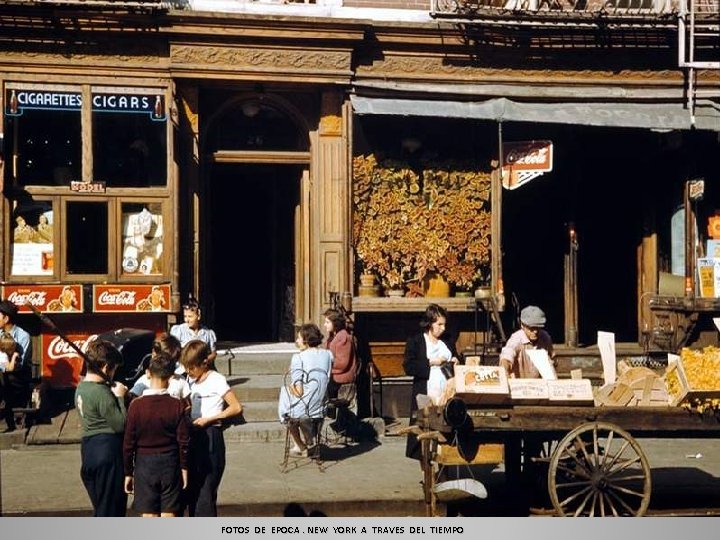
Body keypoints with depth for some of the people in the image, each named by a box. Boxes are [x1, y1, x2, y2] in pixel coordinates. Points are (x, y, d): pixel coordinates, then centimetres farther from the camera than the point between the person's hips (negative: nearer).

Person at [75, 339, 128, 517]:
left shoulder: (81, 387, 9)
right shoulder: (102, 392, -19)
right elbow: (121, 424, -18)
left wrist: (115, 394, 3)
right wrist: (120, 397, -9)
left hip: (88, 449, 9)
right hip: (108, 451, -9)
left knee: (99, 506, 19)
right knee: (111, 508, 1)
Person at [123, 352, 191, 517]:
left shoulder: (136, 405, -9)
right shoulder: (177, 405, -8)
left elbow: (128, 443, -5)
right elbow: (184, 442, -5)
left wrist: (128, 473, 5)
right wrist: (184, 468, 7)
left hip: (144, 466, -1)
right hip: (170, 465, 1)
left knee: (149, 517, 5)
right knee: (169, 516, 8)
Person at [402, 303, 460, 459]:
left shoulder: (448, 341, 17)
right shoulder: (414, 341, 2)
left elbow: (455, 361, 28)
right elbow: (408, 367, -7)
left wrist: (455, 363, 5)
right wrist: (431, 362, -12)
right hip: (425, 395, -4)